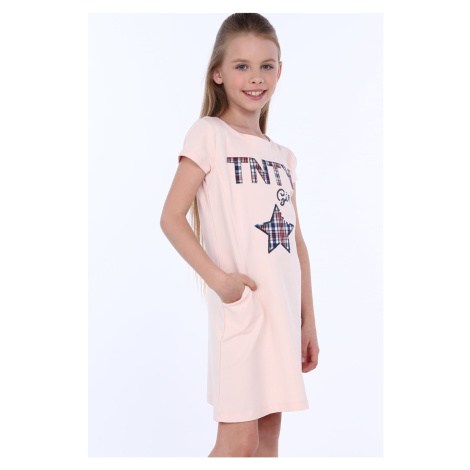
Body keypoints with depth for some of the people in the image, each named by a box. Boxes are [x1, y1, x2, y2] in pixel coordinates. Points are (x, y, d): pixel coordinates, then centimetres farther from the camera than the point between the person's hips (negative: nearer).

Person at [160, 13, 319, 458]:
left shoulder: (283, 157, 14)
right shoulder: (209, 134, -3)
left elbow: (295, 241, 15)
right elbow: (171, 218, -9)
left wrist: (308, 320, 13)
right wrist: (217, 277, -19)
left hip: (283, 310, 6)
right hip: (238, 306, -5)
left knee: (269, 434, 12)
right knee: (239, 440, -5)